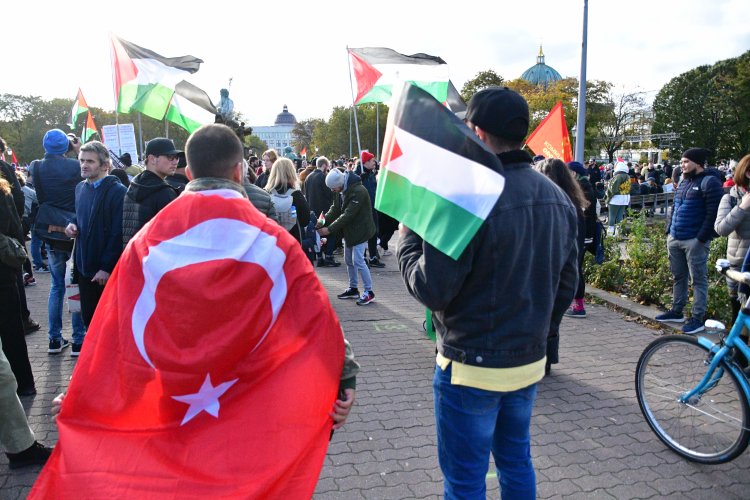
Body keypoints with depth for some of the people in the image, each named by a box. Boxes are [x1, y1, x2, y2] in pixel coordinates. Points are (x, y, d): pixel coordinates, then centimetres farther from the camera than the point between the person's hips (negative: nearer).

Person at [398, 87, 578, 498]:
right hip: (531, 361, 8)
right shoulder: (558, 198, 3)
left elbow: (432, 289, -21)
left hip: (472, 368, -7)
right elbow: (566, 284, 9)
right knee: (516, 461, 24)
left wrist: (407, 236, -5)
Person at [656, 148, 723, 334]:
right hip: (675, 239, 8)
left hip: (695, 241, -8)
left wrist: (702, 238, -18)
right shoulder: (683, 182, 17)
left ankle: (697, 318, 4)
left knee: (698, 280, -1)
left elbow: (713, 214, -15)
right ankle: (676, 311, 26)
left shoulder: (709, 183, -9)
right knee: (678, 277, 16)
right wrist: (669, 230, 15)